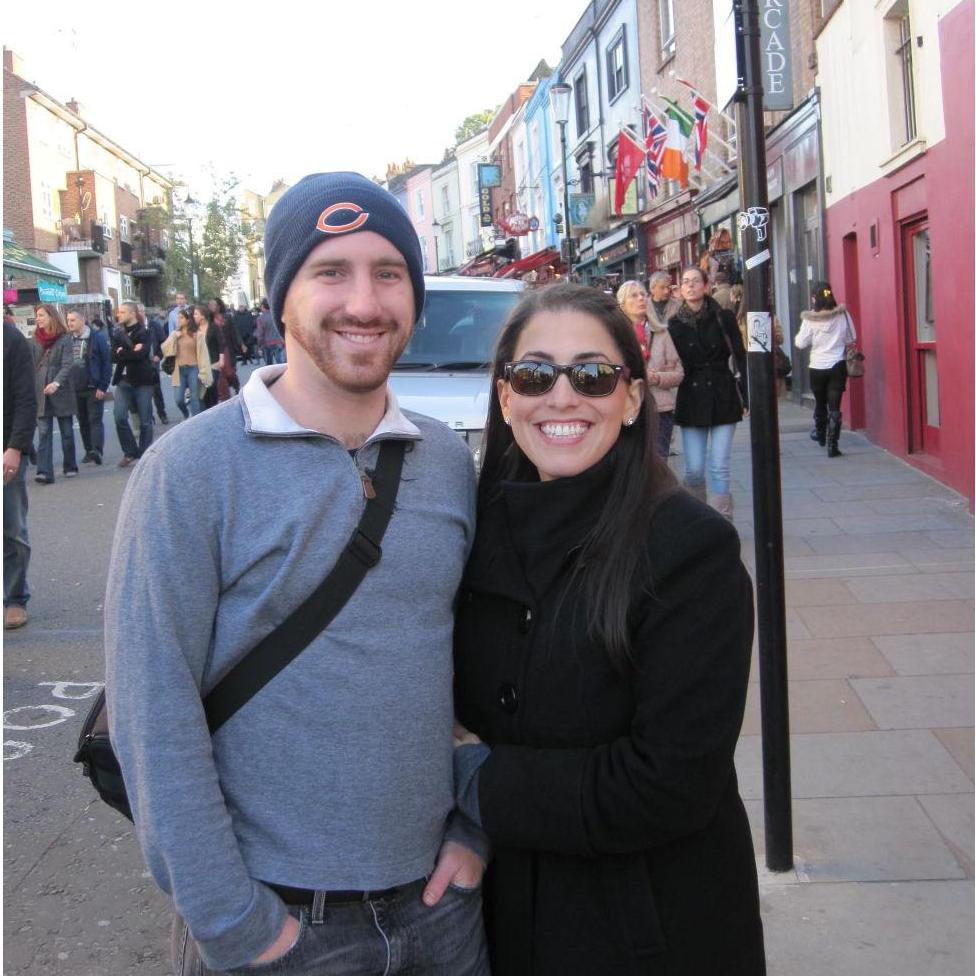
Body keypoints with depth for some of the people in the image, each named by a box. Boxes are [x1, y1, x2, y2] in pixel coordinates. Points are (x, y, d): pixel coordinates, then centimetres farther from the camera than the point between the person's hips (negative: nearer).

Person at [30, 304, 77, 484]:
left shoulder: (64, 339, -3)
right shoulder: (35, 340, 6)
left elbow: (67, 364, -11)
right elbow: (30, 365, 4)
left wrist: (57, 382, -25)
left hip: (61, 392, -2)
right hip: (41, 393, 2)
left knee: (67, 432, 9)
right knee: (44, 434, -5)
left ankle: (70, 467, 24)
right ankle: (44, 472, -10)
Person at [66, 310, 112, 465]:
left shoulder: (97, 338, -5)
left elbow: (107, 363, -7)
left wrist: (103, 387, -12)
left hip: (94, 388, -5)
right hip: (76, 389, 5)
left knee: (95, 420, -9)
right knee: (83, 421, 10)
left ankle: (96, 451, -17)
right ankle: (89, 451, 17)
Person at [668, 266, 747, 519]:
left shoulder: (723, 318, 0)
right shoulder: (675, 324, 3)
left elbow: (740, 358, 1)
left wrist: (746, 397, -3)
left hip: (723, 398, -1)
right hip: (691, 400, 1)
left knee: (719, 467, -4)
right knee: (694, 469, 0)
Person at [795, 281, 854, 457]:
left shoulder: (809, 320, -11)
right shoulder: (842, 315, -6)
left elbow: (800, 343, -7)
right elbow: (852, 338, 3)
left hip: (817, 367, 0)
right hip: (838, 365, 0)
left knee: (819, 403, 21)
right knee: (834, 406, 1)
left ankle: (820, 434, 42)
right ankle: (832, 446, -4)